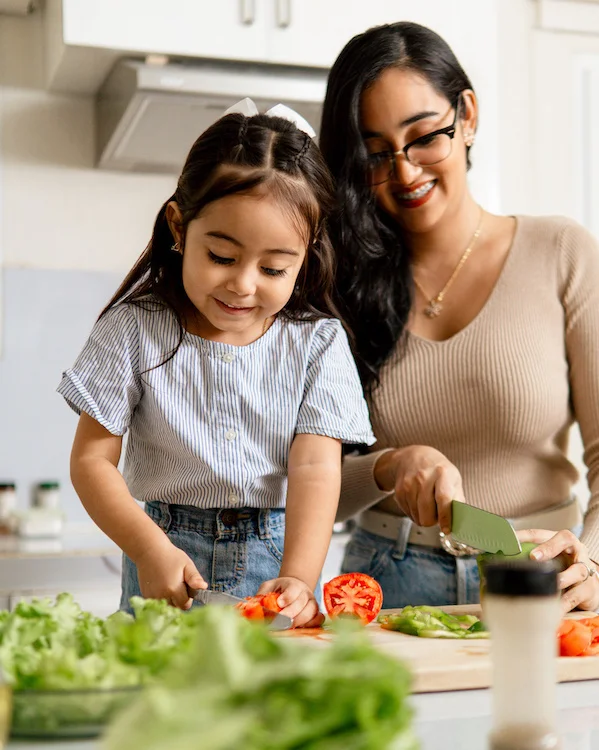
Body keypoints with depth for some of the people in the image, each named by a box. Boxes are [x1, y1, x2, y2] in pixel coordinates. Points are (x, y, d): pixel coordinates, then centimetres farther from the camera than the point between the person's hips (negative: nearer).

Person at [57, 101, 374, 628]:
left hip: (279, 557, 0)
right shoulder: (135, 329, -1)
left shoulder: (318, 342, 0)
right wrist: (151, 549, -16)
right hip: (169, 564, 0)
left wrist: (297, 579, -24)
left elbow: (315, 467, -9)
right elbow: (92, 458, -1)